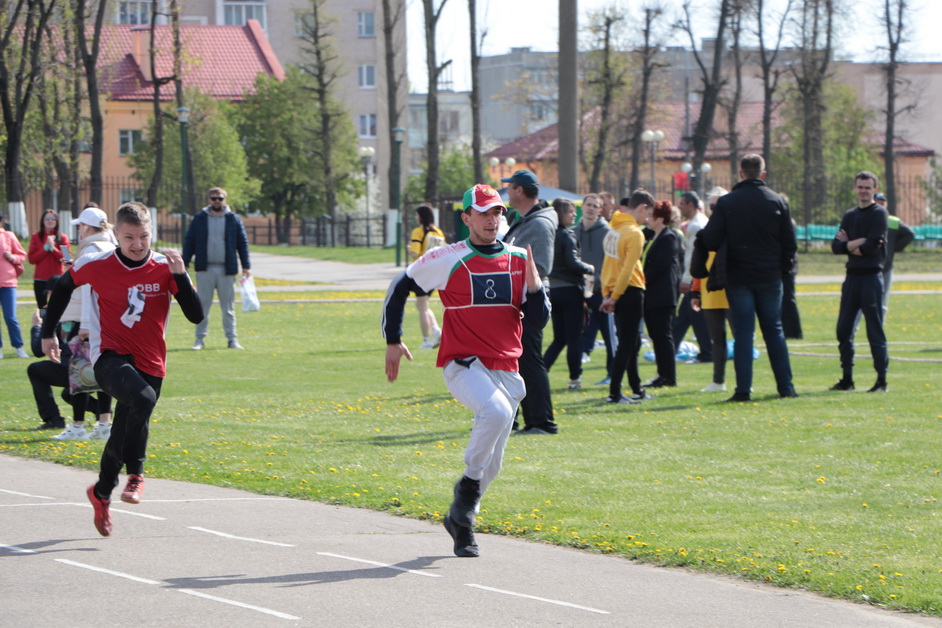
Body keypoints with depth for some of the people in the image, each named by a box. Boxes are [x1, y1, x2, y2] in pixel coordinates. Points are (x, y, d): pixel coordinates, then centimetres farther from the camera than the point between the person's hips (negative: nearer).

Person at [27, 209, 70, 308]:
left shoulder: (63, 237, 6)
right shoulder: (36, 237, 8)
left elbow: (66, 258, -2)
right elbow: (32, 259, 0)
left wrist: (53, 248, -13)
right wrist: (45, 248, -9)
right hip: (41, 280, 1)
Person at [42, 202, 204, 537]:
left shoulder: (164, 268, -4)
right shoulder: (96, 266, -5)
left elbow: (196, 315, -9)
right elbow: (63, 287, 16)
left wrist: (180, 275, -21)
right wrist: (48, 332, 17)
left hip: (149, 365, 3)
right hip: (110, 357, -3)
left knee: (124, 435, 8)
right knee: (142, 398, -34)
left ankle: (101, 492, 37)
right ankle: (136, 475, -19)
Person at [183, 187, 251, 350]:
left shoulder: (234, 219, 7)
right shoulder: (199, 219, 7)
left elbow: (243, 243, 8)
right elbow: (189, 242, 8)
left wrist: (246, 266, 2)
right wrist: (184, 263, 0)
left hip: (226, 270, 0)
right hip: (205, 269, 0)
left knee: (228, 307, 3)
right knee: (202, 306, 0)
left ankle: (232, 339, 8)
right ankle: (200, 339, 5)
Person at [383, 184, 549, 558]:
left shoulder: (519, 260, 7)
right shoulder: (447, 260, -4)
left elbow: (538, 320, 4)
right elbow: (399, 288, 8)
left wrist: (532, 280, -12)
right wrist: (393, 341, 7)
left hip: (506, 370, 5)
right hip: (463, 365, -5)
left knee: (492, 465, 7)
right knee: (495, 411, -34)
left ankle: (461, 520, 28)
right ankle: (469, 484, -13)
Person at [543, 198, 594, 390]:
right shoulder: (567, 235, -13)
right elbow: (573, 263, -20)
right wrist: (590, 268, -2)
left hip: (553, 289, 7)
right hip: (569, 289, -7)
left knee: (559, 338, 13)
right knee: (574, 338, 2)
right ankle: (575, 378, 6)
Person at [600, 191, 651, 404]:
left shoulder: (614, 230, 12)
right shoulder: (634, 233, -14)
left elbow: (608, 263, 12)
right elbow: (628, 268, -18)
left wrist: (607, 294, 11)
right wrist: (614, 296, -14)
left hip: (616, 292, 8)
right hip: (631, 291, -8)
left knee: (630, 342, 17)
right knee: (627, 344, -5)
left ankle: (636, 389, 25)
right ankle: (614, 393, -8)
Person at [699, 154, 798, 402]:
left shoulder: (726, 203, -6)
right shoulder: (777, 201, 1)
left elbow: (710, 240, -8)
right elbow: (790, 243, 2)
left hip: (738, 277, -2)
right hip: (770, 277, 2)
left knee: (743, 333, 0)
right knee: (774, 331, 10)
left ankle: (743, 389, -7)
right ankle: (786, 387, 10)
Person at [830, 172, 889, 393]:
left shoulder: (879, 213, -4)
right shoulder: (849, 215, 15)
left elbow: (872, 246, -15)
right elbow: (835, 246, 5)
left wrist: (848, 245, -2)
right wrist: (857, 244, -11)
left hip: (871, 276, -7)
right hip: (852, 275, 7)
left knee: (875, 330, -6)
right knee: (844, 329, 7)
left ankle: (882, 380, -3)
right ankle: (847, 379, 15)